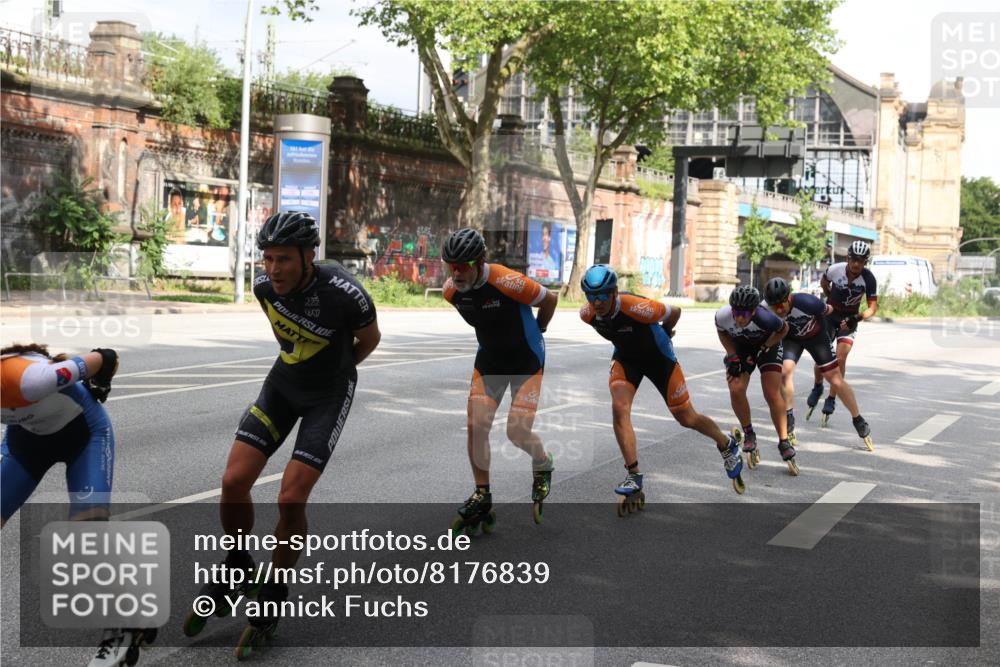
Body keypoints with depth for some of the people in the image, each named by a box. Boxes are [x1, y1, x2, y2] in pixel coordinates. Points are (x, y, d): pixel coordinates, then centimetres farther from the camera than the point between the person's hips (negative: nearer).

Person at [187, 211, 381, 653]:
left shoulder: (344, 293, -28)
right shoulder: (264, 286, -14)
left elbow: (369, 339, -5)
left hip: (330, 393, -4)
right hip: (282, 382, 4)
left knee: (291, 499, -13)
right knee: (234, 481, -9)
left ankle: (273, 594, 9)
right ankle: (236, 567, 17)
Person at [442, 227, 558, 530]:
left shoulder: (506, 282, -30)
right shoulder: (451, 290, -12)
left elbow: (550, 299, -12)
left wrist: (536, 331, 4)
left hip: (526, 360, -5)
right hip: (489, 359, 5)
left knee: (517, 432, -10)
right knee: (476, 426, -7)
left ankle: (543, 465, 24)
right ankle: (482, 497, 8)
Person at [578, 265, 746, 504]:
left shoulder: (635, 307, -37)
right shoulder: (587, 315, -21)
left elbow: (674, 312, -18)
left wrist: (662, 333, 1)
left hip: (657, 356, -4)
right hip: (625, 357, 4)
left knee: (686, 418, 6)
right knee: (619, 409, -21)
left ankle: (727, 444, 35)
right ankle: (634, 478, -13)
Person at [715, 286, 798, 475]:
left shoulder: (765, 318, -39)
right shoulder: (722, 316, -32)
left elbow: (783, 330, -15)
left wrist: (762, 351, -18)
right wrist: (733, 356, -13)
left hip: (766, 346, -2)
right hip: (739, 347, 2)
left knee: (772, 395, -11)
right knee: (736, 390, -18)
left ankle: (784, 442, 2)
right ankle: (749, 434, 4)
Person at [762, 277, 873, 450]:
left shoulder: (806, 302, -38)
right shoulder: (767, 311, -33)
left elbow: (827, 310, -13)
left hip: (816, 335, -1)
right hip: (790, 338, 1)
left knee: (835, 379, -1)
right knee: (785, 372, -23)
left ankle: (859, 421, 16)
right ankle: (789, 424, -10)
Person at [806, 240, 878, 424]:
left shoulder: (869, 279, -20)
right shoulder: (835, 269, -18)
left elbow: (873, 307, -16)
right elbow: (823, 282, 7)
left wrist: (858, 317, -31)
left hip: (849, 319, -1)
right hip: (830, 314, 1)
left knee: (840, 359, -14)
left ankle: (831, 399, -3)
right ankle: (817, 387, 22)